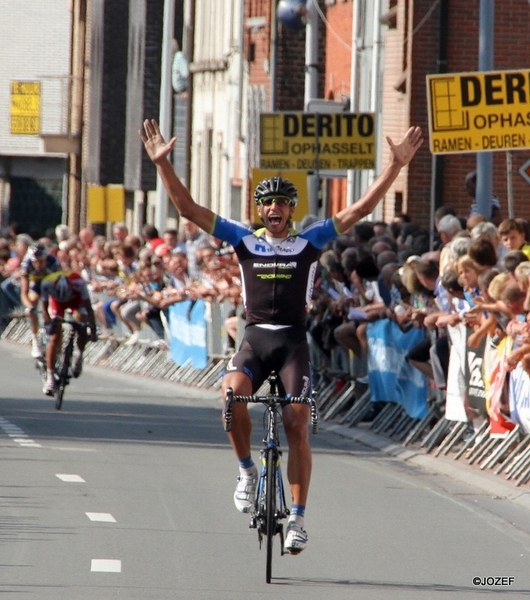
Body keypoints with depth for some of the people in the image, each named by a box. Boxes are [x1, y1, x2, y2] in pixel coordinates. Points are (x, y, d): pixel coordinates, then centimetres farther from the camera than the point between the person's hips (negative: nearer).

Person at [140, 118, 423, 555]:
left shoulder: (310, 242, 5)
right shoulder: (244, 240, 7)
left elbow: (361, 209, 1)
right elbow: (188, 208, 4)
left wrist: (396, 166, -7)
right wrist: (162, 164, -5)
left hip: (294, 342, 0)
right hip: (255, 338, 0)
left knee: (298, 425, -9)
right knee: (233, 391, -30)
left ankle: (298, 518, -2)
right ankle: (247, 471, -9)